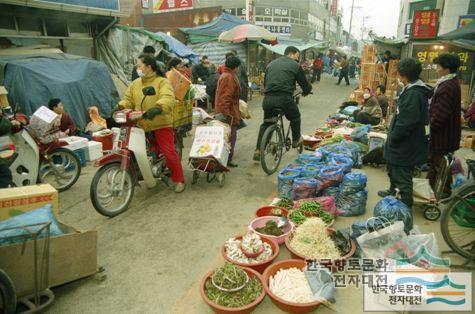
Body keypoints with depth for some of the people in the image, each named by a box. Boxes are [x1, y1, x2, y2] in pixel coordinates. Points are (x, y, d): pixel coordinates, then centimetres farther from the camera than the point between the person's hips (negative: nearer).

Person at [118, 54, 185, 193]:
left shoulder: (163, 82, -6)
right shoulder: (135, 83, 14)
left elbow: (168, 99, -23)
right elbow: (128, 99, 13)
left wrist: (157, 109, -42)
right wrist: (120, 107, -8)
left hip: (161, 124, -6)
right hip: (140, 125, 6)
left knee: (169, 152, -9)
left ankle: (178, 179, 8)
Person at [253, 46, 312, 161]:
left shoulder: (271, 64, 21)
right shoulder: (295, 65, 6)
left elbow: (265, 82, 26)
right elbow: (304, 83, 12)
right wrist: (306, 92, 33)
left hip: (268, 98, 5)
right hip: (284, 98, -5)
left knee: (266, 123, 19)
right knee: (295, 117, 24)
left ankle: (258, 151, 11)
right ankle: (296, 140, 37)